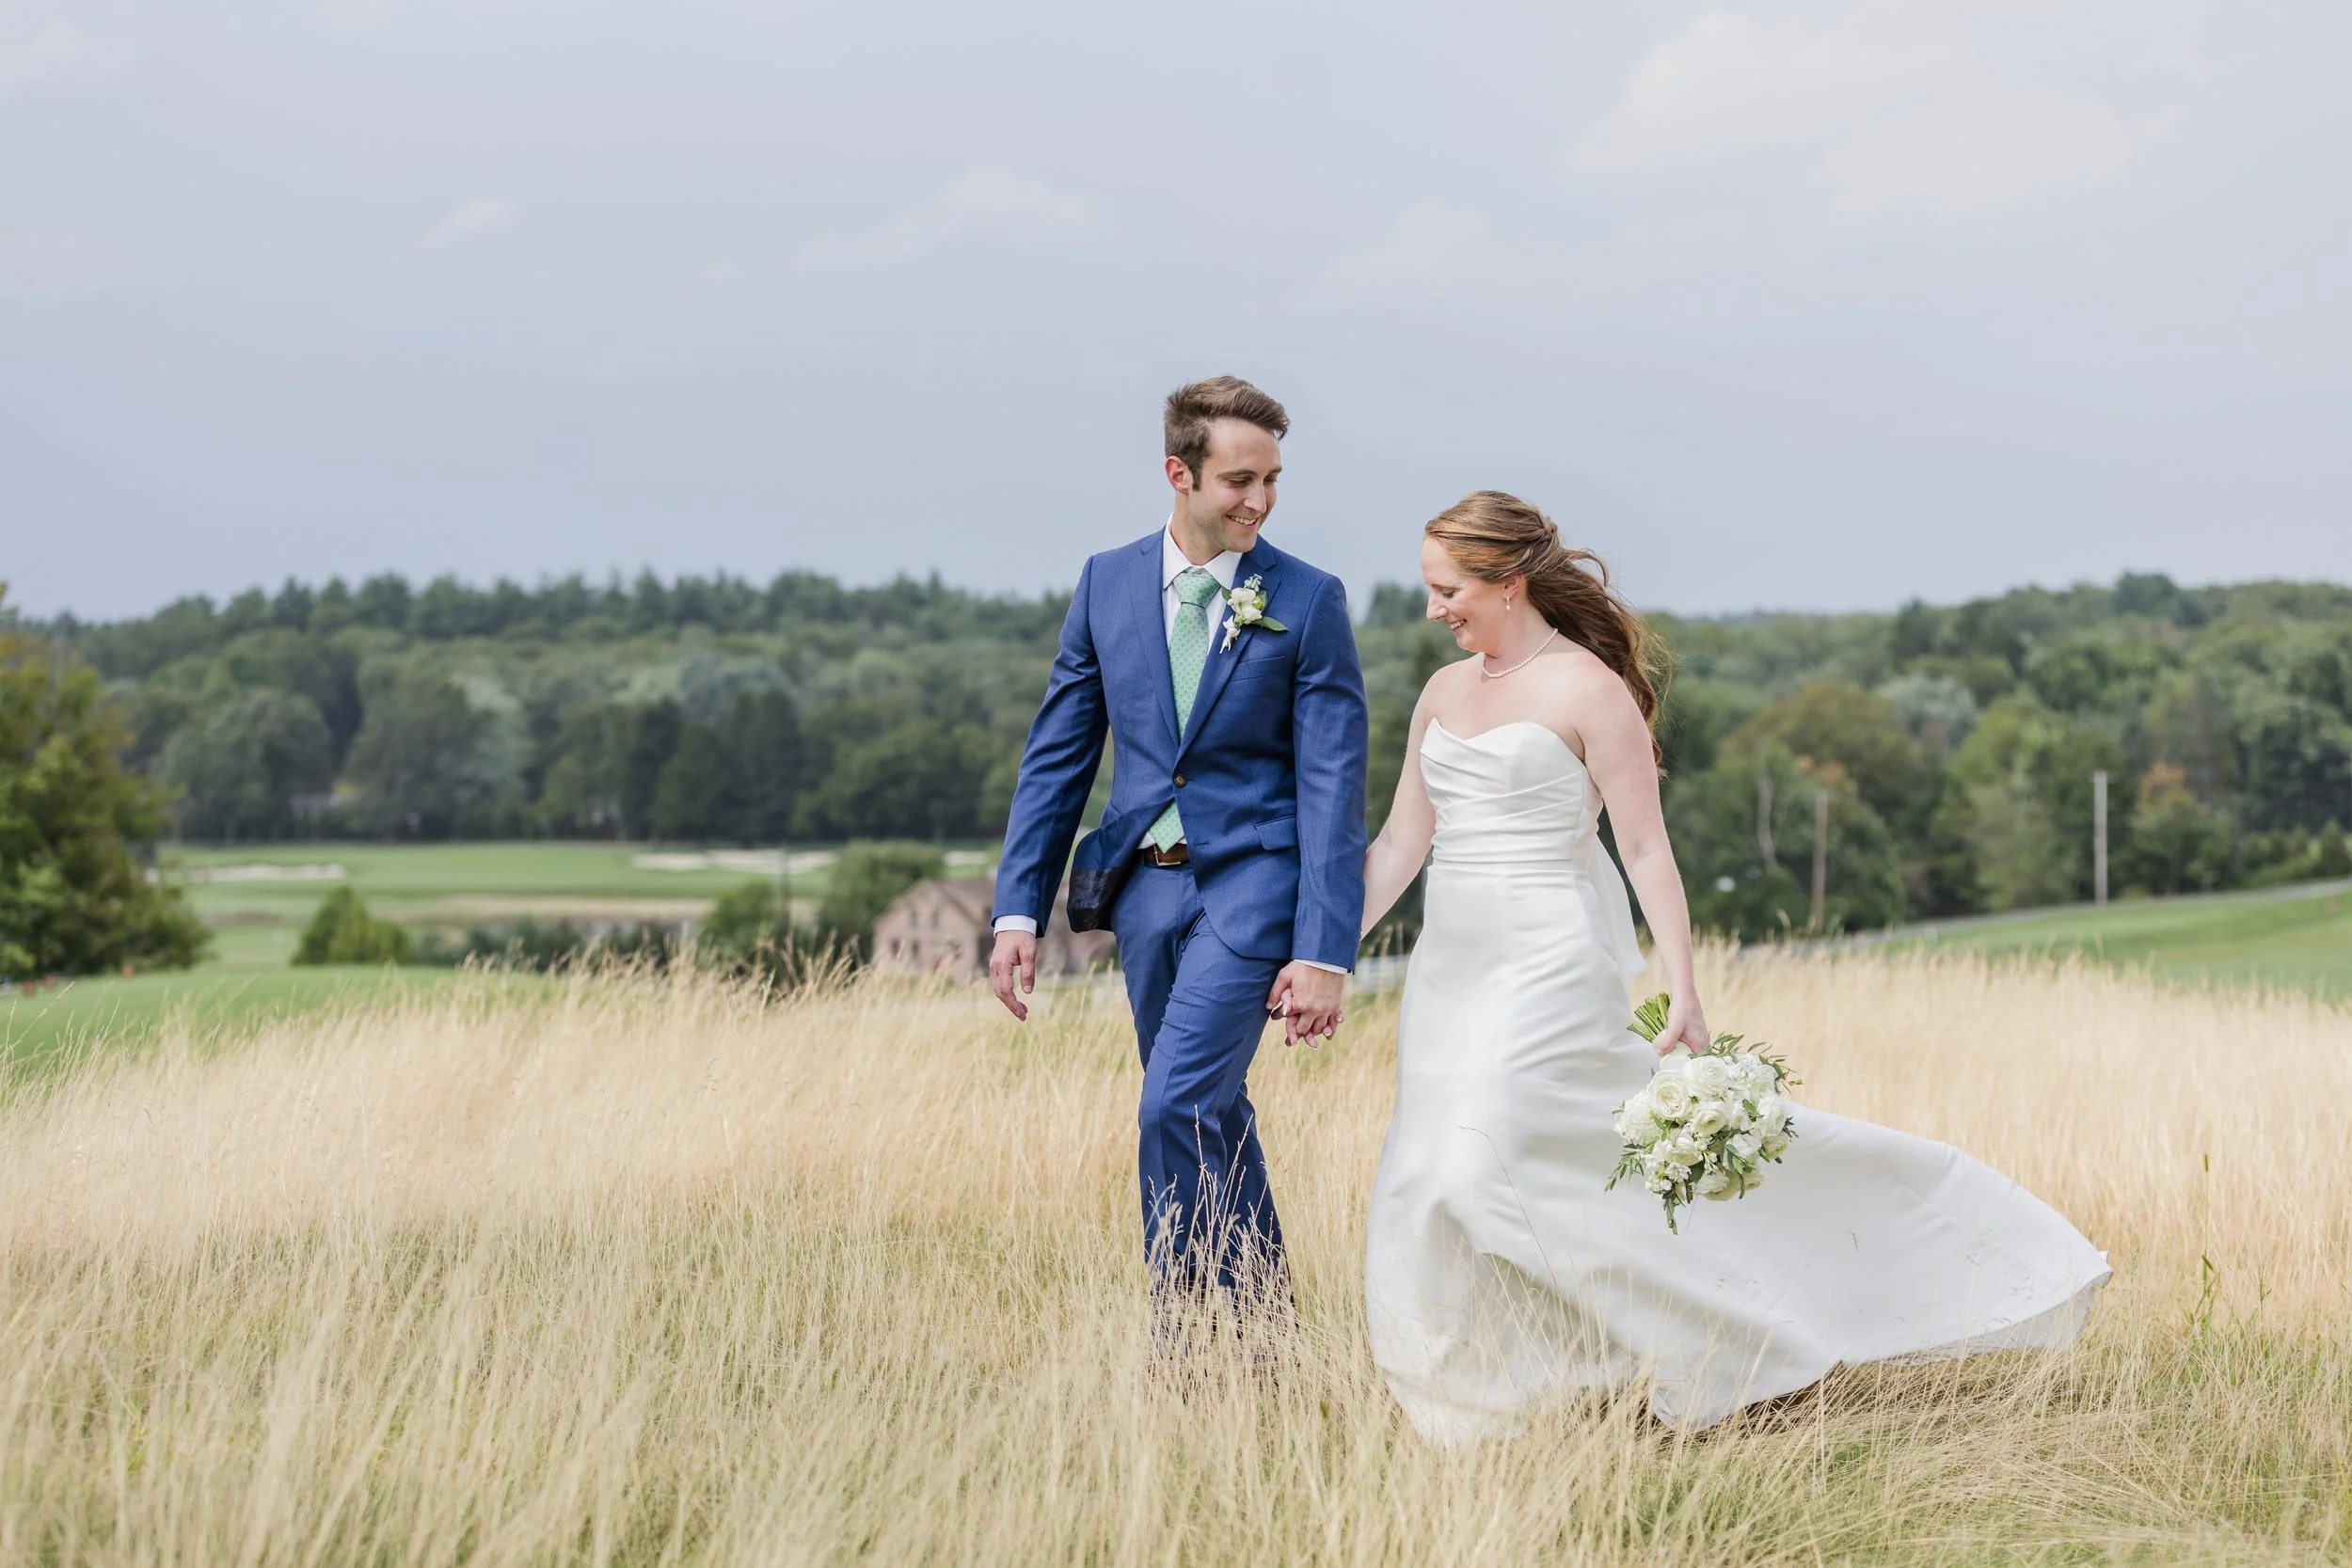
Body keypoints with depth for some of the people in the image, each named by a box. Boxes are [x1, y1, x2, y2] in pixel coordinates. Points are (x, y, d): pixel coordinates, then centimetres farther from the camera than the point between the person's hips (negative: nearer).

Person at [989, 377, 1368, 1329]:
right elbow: (1057, 753, 9)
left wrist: (1323, 953, -14)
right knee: (1211, 1119, 13)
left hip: (1249, 883, -5)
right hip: (1145, 886, 5)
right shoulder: (1108, 583, 5)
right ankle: (1268, 1334, 26)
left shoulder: (1309, 603, -5)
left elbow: (1333, 785, -8)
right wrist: (1019, 909, 3)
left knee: (1175, 1108, -16)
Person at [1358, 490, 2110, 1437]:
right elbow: (1401, 843, 16)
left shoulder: (1589, 688, -7)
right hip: (1452, 966, 7)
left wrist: (1683, 993, -15)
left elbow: (1646, 849, -10)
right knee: (1428, 1187, 4)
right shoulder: (1444, 692, 13)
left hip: (1548, 966, -7)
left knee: (1483, 1169, -15)